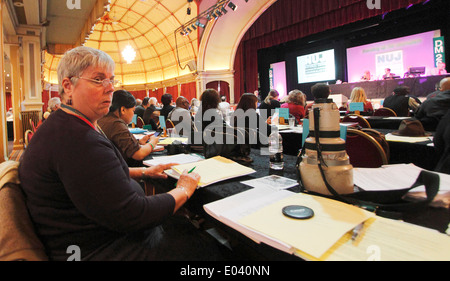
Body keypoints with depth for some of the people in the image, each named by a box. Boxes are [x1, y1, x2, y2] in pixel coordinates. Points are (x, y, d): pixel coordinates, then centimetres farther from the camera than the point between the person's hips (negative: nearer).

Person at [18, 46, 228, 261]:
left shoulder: (68, 126, 9)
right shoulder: (76, 139, -28)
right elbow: (131, 215, -28)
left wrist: (144, 172, 11)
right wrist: (184, 190, -14)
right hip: (100, 251, -10)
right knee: (208, 250, -4)